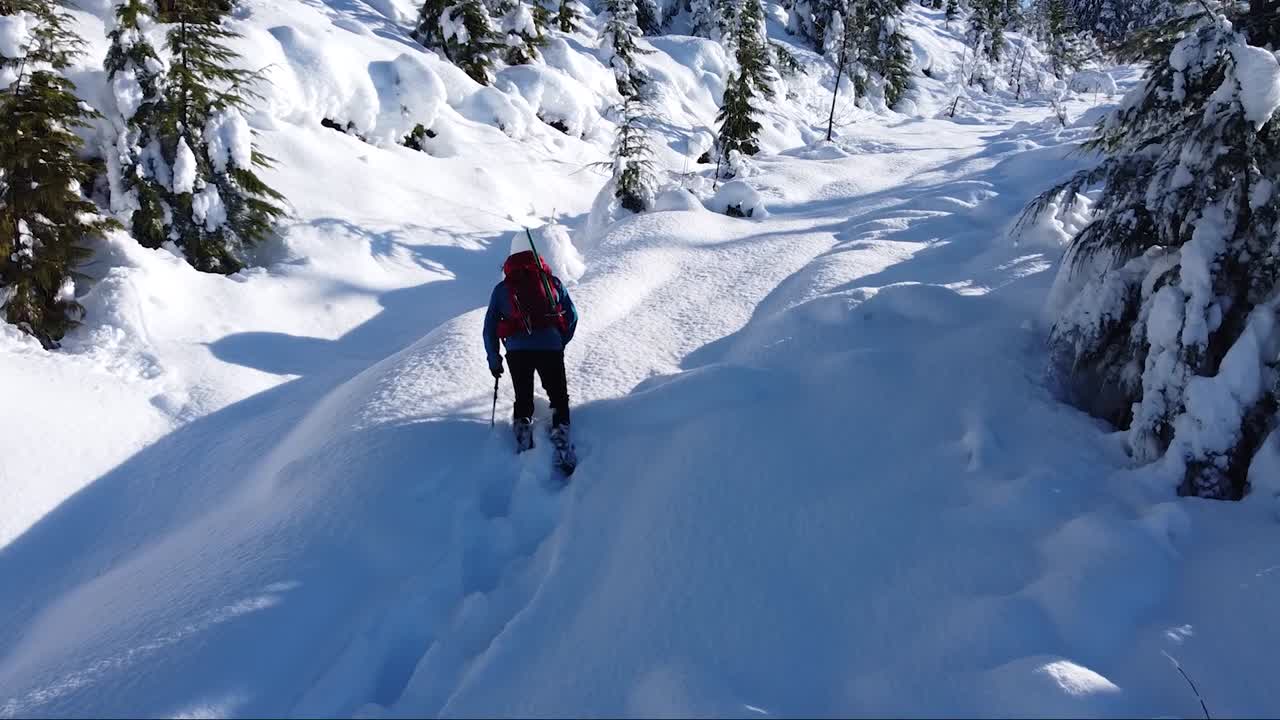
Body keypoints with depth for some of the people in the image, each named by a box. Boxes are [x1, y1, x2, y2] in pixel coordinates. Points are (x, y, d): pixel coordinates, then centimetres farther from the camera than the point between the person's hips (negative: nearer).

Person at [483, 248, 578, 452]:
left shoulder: (502, 288, 16)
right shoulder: (552, 281, 15)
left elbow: (490, 328, 15)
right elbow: (572, 315, 15)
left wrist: (494, 360, 21)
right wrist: (560, 342, 26)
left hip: (517, 351, 1)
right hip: (551, 348, 0)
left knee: (523, 399, 16)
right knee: (558, 396, 13)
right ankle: (560, 432, -1)